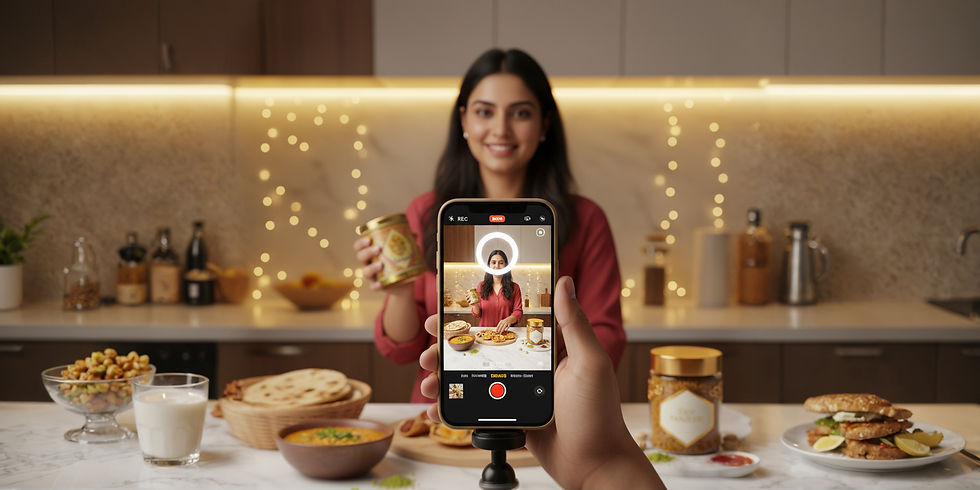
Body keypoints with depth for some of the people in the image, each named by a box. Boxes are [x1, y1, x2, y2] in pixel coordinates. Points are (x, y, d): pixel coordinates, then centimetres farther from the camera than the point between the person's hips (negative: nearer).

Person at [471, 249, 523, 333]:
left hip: (506, 332, -1)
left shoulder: (514, 287, 5)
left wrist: (509, 320, -23)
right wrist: (475, 306, -12)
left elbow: (518, 312, 0)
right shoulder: (481, 286, 8)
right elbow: (477, 314, 12)